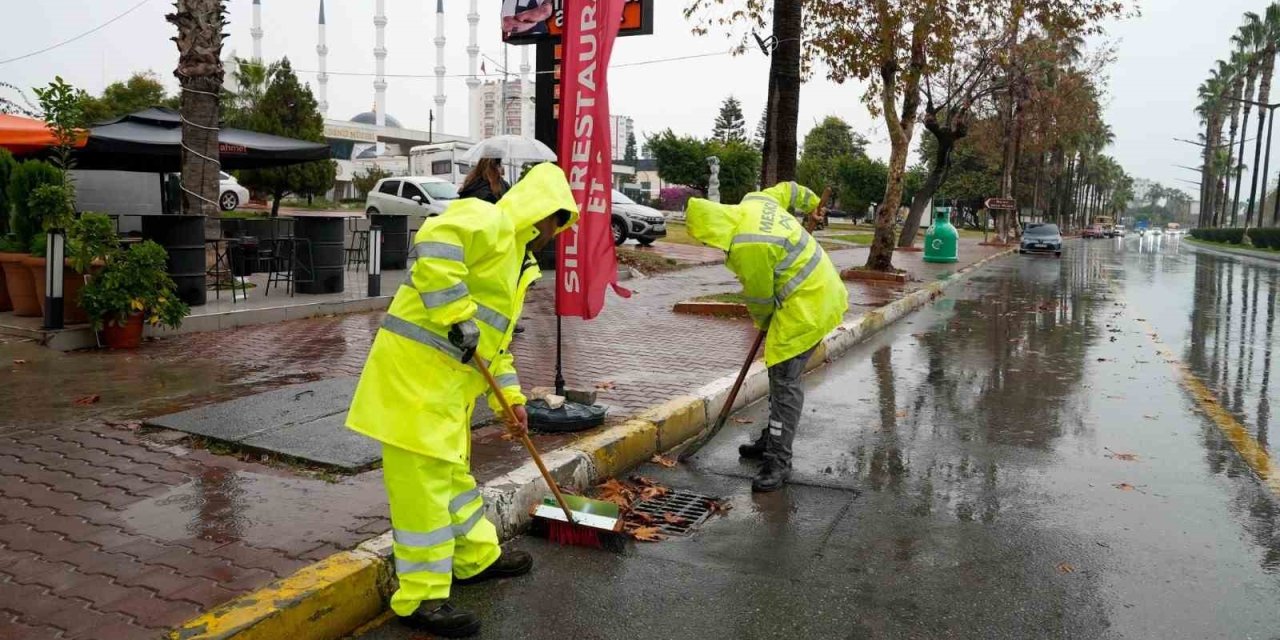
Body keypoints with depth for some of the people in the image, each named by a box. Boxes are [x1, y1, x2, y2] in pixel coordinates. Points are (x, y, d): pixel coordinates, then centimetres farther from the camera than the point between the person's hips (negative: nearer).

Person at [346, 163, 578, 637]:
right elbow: (434, 244, -33)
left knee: (454, 470, 22)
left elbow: (497, 338, 26)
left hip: (449, 375, 10)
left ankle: (477, 558, 39)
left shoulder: (516, 258, 21)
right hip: (416, 365, -10)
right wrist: (459, 318, -28)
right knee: (422, 479, -4)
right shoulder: (489, 221, -10)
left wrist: (511, 397, 22)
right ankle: (421, 598, 6)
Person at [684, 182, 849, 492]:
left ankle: (779, 462, -7)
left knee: (785, 380, -10)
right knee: (780, 372, 18)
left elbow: (759, 297, -13)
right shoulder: (753, 202, 1)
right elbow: (787, 190, 20)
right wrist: (812, 202, 40)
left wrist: (764, 323, 8)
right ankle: (772, 440, 30)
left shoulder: (747, 247, -26)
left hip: (806, 303, -11)